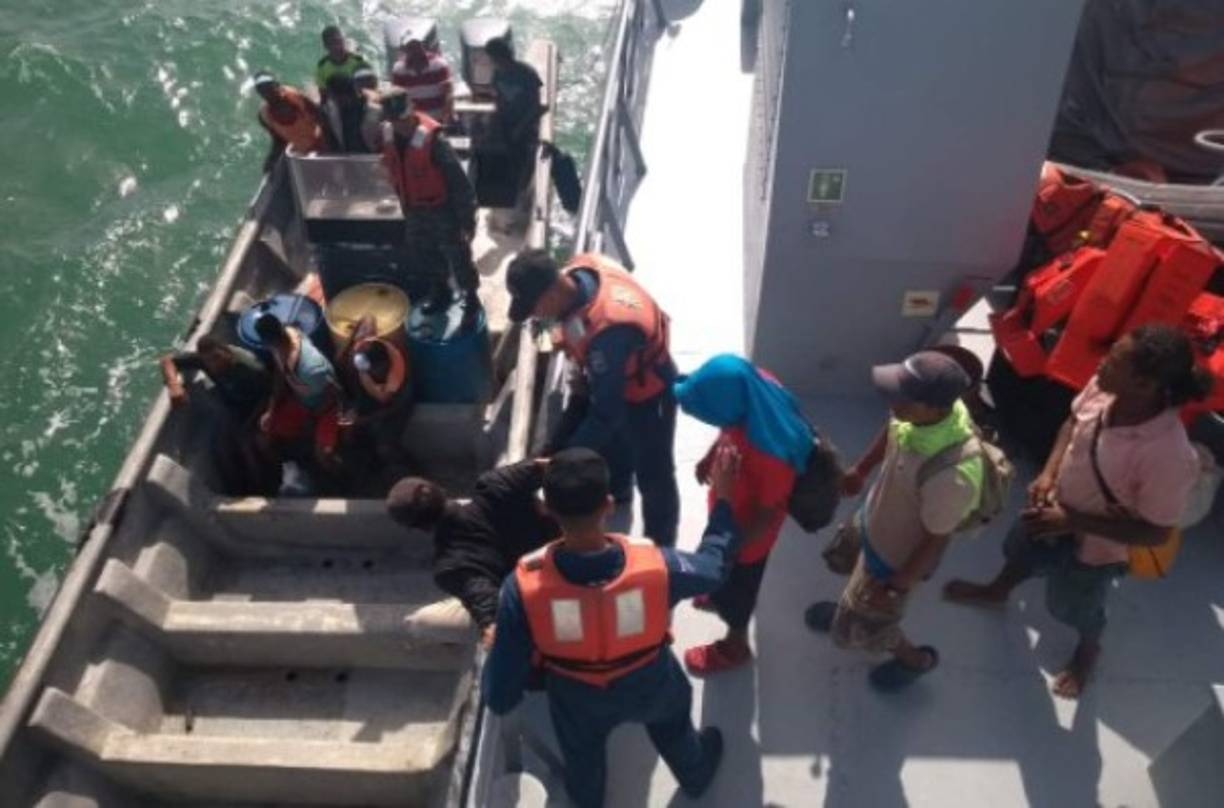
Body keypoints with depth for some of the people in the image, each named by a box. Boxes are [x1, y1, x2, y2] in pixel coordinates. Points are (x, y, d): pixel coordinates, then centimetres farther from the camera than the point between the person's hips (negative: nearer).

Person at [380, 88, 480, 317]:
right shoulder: (388, 135, -8)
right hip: (414, 211, 7)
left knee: (458, 257, 8)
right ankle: (439, 292, 45)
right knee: (424, 255, 22)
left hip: (443, 211, -6)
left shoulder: (433, 140, -28)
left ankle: (471, 297, 29)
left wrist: (467, 218, -21)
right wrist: (405, 206, 17)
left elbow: (459, 180, -24)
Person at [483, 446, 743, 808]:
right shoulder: (655, 567, -39)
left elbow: (500, 692, -26)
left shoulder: (525, 585, -40)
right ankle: (696, 777, 69)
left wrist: (499, 699, -2)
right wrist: (722, 496, -2)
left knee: (582, 753, 36)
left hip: (578, 699, 0)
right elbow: (713, 565, -14)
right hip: (649, 687, 0)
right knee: (673, 728, 37)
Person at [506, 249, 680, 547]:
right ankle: (617, 490, 62)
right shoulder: (579, 269, -22)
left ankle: (660, 548, 35)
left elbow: (606, 412, -39)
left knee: (652, 475, 13)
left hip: (647, 394, -8)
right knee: (612, 444, 32)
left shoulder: (609, 328, -47)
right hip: (610, 379, 8)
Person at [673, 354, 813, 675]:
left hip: (746, 526, -6)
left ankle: (734, 647, 51)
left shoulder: (772, 453, -45)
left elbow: (769, 514, -27)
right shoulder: (755, 385, -25)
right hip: (729, 507, 6)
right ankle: (722, 596, 66)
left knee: (734, 582, 22)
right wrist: (709, 458, 12)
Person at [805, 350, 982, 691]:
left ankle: (916, 659, 50)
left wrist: (898, 587, -14)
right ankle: (852, 606, 68)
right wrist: (860, 469, 16)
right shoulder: (925, 408, -25)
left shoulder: (953, 475, -45)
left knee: (863, 625, 19)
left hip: (897, 556, -6)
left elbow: (936, 540, -28)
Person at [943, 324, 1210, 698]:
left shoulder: (1169, 456, -41)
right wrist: (1049, 473, -14)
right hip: (1056, 506, 5)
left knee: (1076, 608, 25)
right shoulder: (1103, 388, -24)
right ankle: (996, 592, 69)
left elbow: (1155, 533, -28)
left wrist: (1072, 522, -30)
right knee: (1022, 551, 34)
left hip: (1095, 545, -5)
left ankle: (1088, 651, 61)